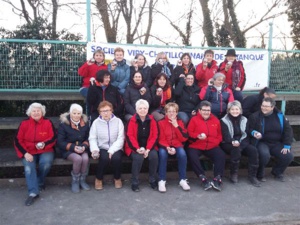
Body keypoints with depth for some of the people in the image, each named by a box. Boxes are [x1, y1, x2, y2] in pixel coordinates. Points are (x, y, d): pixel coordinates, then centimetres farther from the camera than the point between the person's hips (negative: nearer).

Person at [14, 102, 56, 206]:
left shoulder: (48, 122, -1)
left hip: (45, 150, -1)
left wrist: (44, 144, -22)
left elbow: (53, 138, -1)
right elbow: (18, 140, 1)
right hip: (29, 152, 1)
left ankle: (39, 183, -1)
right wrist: (25, 153, -13)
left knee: (46, 163, -31)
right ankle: (33, 192, -26)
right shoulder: (24, 123, 1)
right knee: (28, 166, -29)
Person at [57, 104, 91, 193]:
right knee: (78, 159, -32)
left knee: (85, 158, -29)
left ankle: (82, 180, -7)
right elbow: (60, 142, -7)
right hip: (68, 150, -3)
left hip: (82, 149, 3)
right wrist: (73, 147, -19)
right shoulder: (63, 124, -5)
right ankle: (75, 182, -10)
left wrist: (84, 146, -12)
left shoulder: (85, 124, 6)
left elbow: (88, 138, 10)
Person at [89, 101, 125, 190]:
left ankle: (117, 178, 0)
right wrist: (94, 149, -20)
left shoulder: (118, 121, 1)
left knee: (116, 158, -30)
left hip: (115, 149, 0)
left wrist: (111, 150, -19)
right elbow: (92, 138, -1)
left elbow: (120, 139, -6)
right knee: (105, 158, -31)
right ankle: (99, 179, -3)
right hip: (102, 148, 0)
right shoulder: (96, 122, 4)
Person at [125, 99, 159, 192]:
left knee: (154, 156, -26)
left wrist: (148, 149, -14)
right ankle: (134, 182, -13)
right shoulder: (132, 121, -6)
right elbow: (129, 136, -11)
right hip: (135, 148, -2)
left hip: (148, 147, 2)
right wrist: (137, 149, -23)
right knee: (138, 157, -31)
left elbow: (154, 136, -2)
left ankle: (153, 180, -5)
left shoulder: (152, 120, 2)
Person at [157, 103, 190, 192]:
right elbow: (161, 139, -4)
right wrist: (167, 147, -23)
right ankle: (162, 181, -24)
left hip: (177, 145, 2)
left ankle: (183, 180, -16)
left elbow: (184, 138, -4)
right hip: (165, 146, -1)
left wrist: (176, 126, -12)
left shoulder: (180, 122, 8)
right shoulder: (161, 123, 1)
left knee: (182, 153, -30)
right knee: (162, 154, -34)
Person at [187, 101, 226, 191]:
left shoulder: (215, 120, 12)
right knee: (192, 156, -31)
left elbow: (219, 135, 20)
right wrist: (198, 136, -19)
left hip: (212, 146, 3)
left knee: (221, 155, -22)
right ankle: (203, 178, -23)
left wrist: (216, 142, 0)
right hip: (196, 146, -2)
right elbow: (189, 133, -1)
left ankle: (217, 179, -18)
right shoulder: (194, 119, 2)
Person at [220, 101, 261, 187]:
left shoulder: (244, 120, 11)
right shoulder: (224, 121, -1)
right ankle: (234, 174, -22)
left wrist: (240, 143, -18)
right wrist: (233, 142, -33)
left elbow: (246, 135, 2)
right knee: (236, 149, -36)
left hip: (242, 143, 4)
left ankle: (252, 175, -14)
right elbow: (225, 136, -12)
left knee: (253, 150, -24)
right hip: (228, 144, -4)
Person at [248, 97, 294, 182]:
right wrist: (253, 133, -26)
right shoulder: (255, 116, -7)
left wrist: (287, 145, -4)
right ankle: (260, 174, -3)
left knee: (288, 156, -17)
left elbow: (288, 130, 4)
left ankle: (277, 172, 15)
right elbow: (249, 129, -1)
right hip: (262, 142, -4)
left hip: (276, 143, 4)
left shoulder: (279, 116, 3)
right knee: (265, 155, -35)